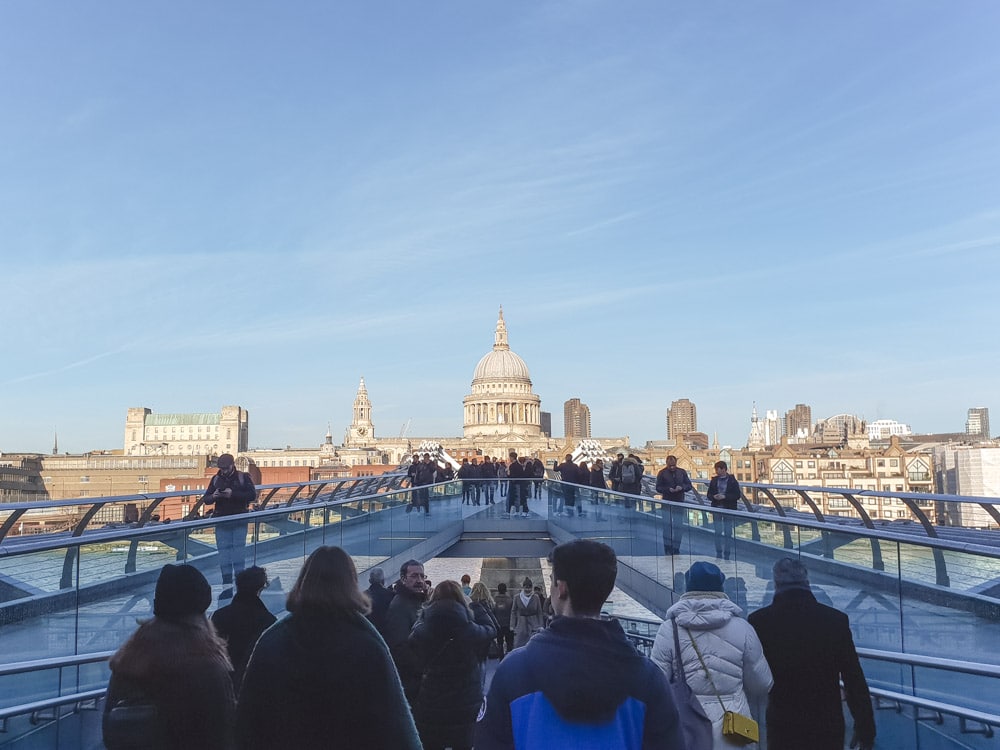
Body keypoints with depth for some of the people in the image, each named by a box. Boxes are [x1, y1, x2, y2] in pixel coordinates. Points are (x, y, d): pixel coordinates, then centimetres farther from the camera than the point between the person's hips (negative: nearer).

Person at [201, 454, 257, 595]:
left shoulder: (243, 477, 0)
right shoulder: (216, 479, 10)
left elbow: (253, 495, -10)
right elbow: (205, 499, 10)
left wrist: (233, 494, -20)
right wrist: (213, 496, -13)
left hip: (239, 521, -3)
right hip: (221, 521, 3)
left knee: (239, 548, -7)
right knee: (223, 551, 2)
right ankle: (227, 585, 7)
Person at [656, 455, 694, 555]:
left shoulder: (682, 472, 8)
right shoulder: (662, 473, 0)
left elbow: (689, 486, 7)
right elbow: (658, 487, -3)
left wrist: (681, 487, -14)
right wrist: (668, 489, -20)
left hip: (680, 503, 3)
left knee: (679, 526, 6)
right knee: (667, 525, -1)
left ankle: (676, 549, 17)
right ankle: (667, 549, 7)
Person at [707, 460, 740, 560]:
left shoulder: (732, 481, -5)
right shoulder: (714, 480, 6)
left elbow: (737, 495, -8)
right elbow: (709, 495, 9)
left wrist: (725, 496, -19)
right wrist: (714, 497, -13)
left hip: (729, 510, -3)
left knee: (728, 533, 3)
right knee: (718, 533, 6)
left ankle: (727, 555, 11)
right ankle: (718, 554, 16)